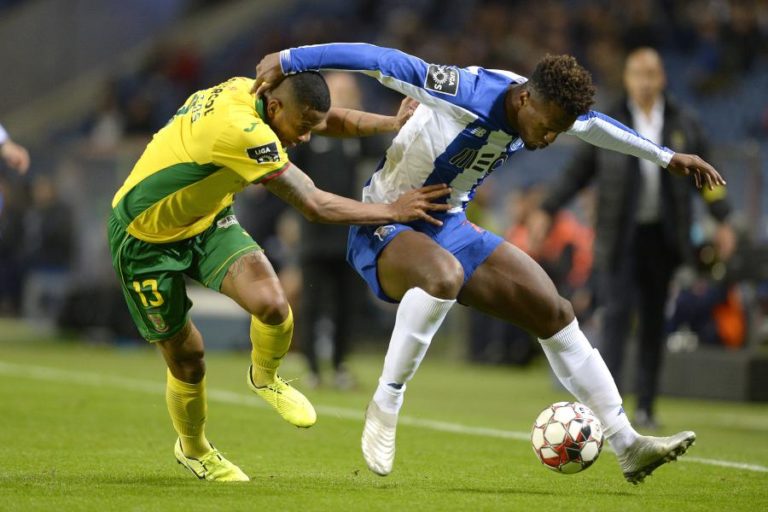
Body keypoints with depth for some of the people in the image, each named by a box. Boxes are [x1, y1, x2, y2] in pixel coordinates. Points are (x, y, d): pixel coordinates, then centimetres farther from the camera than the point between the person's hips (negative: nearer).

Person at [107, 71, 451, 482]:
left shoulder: (251, 91, -12)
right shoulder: (240, 129, -36)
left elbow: (333, 120, 5)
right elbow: (315, 207, -31)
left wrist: (392, 122, -12)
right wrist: (394, 211, -23)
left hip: (207, 220, 7)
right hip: (145, 237, -7)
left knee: (272, 304, -18)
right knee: (186, 357, 2)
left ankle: (265, 378, 13)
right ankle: (192, 450, 31)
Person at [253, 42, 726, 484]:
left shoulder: (547, 108, -5)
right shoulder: (467, 92, -29)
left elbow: (594, 123, 17)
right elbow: (378, 60, -29)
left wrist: (668, 157, 27)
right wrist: (287, 61, -29)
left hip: (449, 230, 8)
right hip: (383, 230, -8)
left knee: (554, 312, 2)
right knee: (444, 275, -42)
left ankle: (628, 445, 10)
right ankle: (385, 406, -27)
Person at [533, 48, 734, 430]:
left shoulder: (683, 126, 6)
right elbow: (579, 171, 5)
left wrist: (722, 220, 4)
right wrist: (547, 210, 1)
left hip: (662, 237, 2)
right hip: (621, 236, -2)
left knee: (653, 321, 6)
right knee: (616, 312, -11)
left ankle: (646, 406, 12)